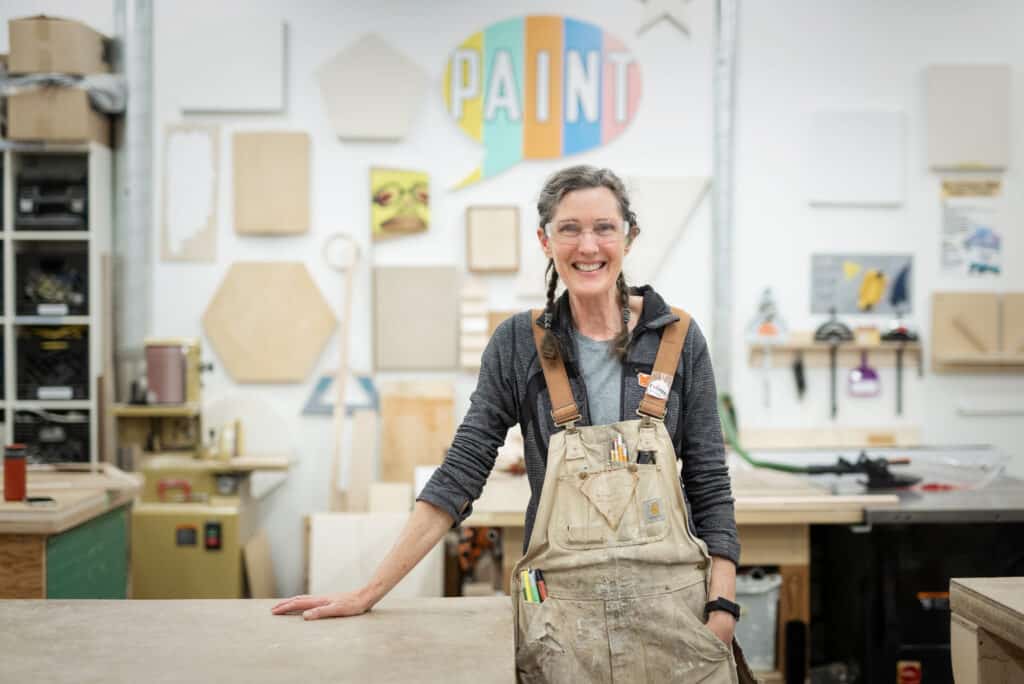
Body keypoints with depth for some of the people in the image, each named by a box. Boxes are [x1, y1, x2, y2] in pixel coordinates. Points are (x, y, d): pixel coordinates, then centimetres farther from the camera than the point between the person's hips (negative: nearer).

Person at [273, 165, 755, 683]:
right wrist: (368, 594, -5)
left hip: (674, 601, 1)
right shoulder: (518, 343, -1)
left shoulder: (678, 339, 0)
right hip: (562, 609, 0)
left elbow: (710, 484, 2)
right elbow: (459, 475, -2)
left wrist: (722, 610, -7)